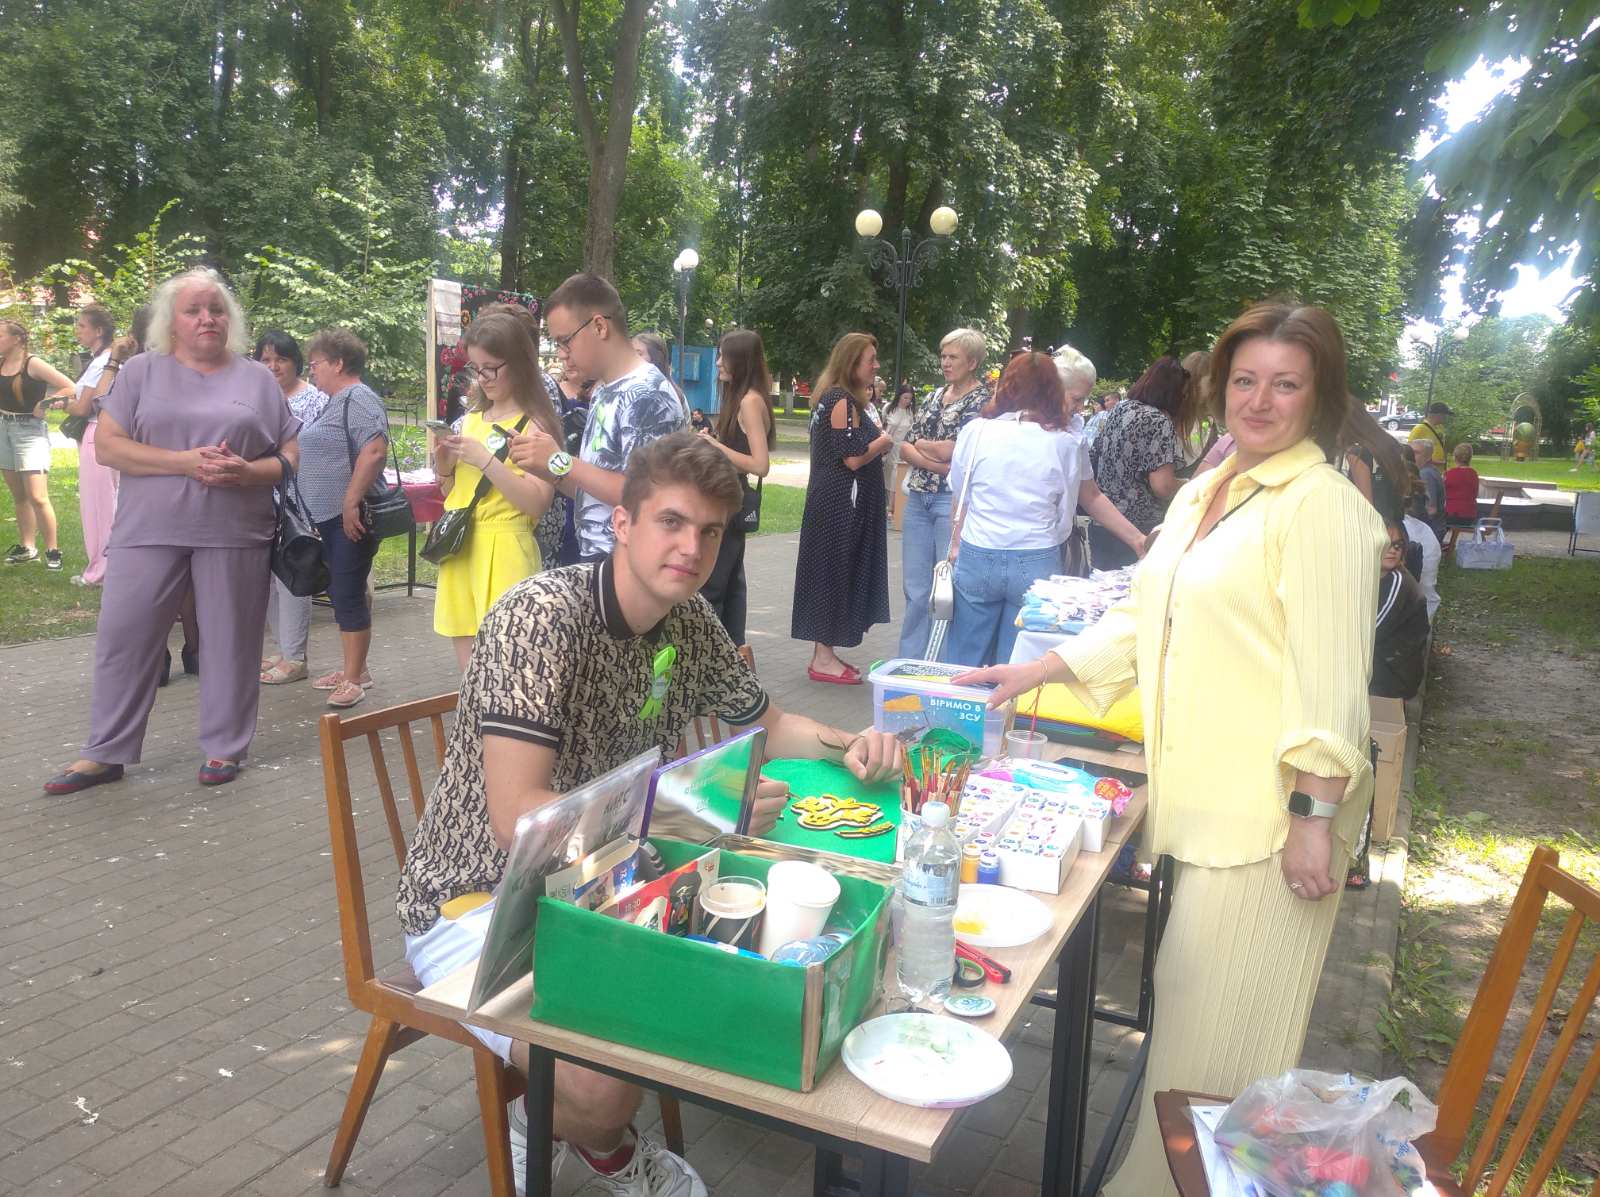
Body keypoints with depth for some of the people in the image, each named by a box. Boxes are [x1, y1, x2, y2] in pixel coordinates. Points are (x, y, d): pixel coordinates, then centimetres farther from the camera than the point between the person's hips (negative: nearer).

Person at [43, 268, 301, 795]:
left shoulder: (258, 378, 8)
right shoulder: (141, 372, 6)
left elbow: (292, 454, 7)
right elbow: (107, 445, -2)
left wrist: (246, 471, -13)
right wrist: (186, 462, -15)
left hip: (234, 534, 0)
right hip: (149, 531, 0)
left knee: (230, 641, 5)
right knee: (122, 637, 3)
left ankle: (225, 746, 18)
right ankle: (106, 753, 16)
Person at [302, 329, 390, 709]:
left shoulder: (358, 398, -12)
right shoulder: (337, 401, 18)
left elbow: (374, 451, -25)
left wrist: (351, 503, -25)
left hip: (349, 518, -10)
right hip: (330, 518, 10)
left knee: (349, 596, -7)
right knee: (340, 593, 14)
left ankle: (354, 679, -3)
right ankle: (353, 668, 22)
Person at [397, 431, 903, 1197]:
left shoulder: (690, 621, -1)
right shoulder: (543, 615, -25)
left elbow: (764, 723, 14)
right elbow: (517, 817, -30)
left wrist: (847, 747, -6)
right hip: (480, 901, -7)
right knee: (603, 1085, -28)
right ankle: (548, 1124, 12)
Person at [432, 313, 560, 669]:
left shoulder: (535, 425, -7)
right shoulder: (472, 418, 13)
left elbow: (537, 504, -16)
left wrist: (485, 459, -20)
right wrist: (445, 466, 0)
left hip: (503, 553, -7)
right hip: (460, 549, 7)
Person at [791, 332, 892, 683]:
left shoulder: (836, 399, 16)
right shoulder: (842, 401, -16)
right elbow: (854, 458, -20)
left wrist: (878, 442, 9)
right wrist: (883, 441, -4)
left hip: (838, 502, 10)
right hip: (841, 503, -10)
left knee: (837, 573, 12)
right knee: (834, 572, -4)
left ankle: (826, 654, 19)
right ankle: (823, 659, 3)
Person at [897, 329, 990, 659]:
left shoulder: (981, 401, -5)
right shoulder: (934, 397, 15)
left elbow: (952, 450, -15)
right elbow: (905, 446, 9)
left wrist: (921, 444, 2)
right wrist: (935, 462, -9)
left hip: (953, 500, -6)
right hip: (918, 498, 6)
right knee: (915, 588, 9)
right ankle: (910, 665, 19)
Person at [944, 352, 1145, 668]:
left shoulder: (975, 432, 0)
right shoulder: (1067, 443, 1)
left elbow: (960, 499, 8)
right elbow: (1093, 498, 13)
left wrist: (956, 547, 22)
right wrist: (1137, 538, 26)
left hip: (976, 560, 0)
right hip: (1037, 565, 0)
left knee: (964, 665, 11)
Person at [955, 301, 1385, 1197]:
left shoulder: (1323, 506, -11)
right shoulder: (1205, 493, 14)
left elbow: (1330, 675, -16)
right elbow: (1145, 621, 18)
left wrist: (1314, 813, -18)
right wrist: (1033, 672, 14)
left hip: (1272, 808, -7)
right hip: (1205, 796, 8)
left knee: (1224, 1028, 2)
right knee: (1192, 1001, 18)